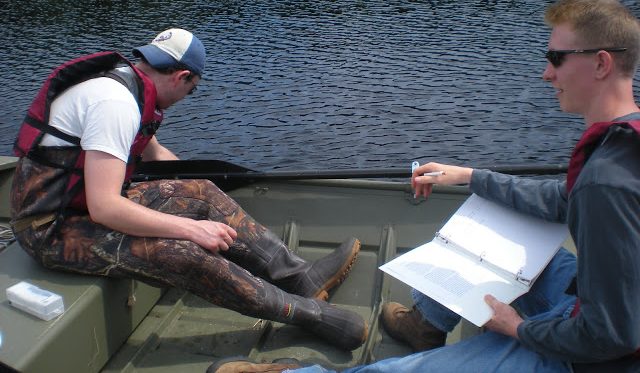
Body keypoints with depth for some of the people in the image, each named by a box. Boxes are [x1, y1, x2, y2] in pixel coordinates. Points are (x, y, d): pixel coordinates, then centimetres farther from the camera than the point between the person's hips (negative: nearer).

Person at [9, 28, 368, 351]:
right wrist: (191, 227, -26)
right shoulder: (116, 101, -25)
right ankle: (307, 311, -15)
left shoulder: (124, 81, 6)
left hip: (85, 201, 10)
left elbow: (155, 151, 24)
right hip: (52, 227, -10)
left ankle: (301, 275, -5)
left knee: (202, 194, -1)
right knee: (185, 252, -27)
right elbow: (104, 208, -31)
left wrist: (202, 188, 32)